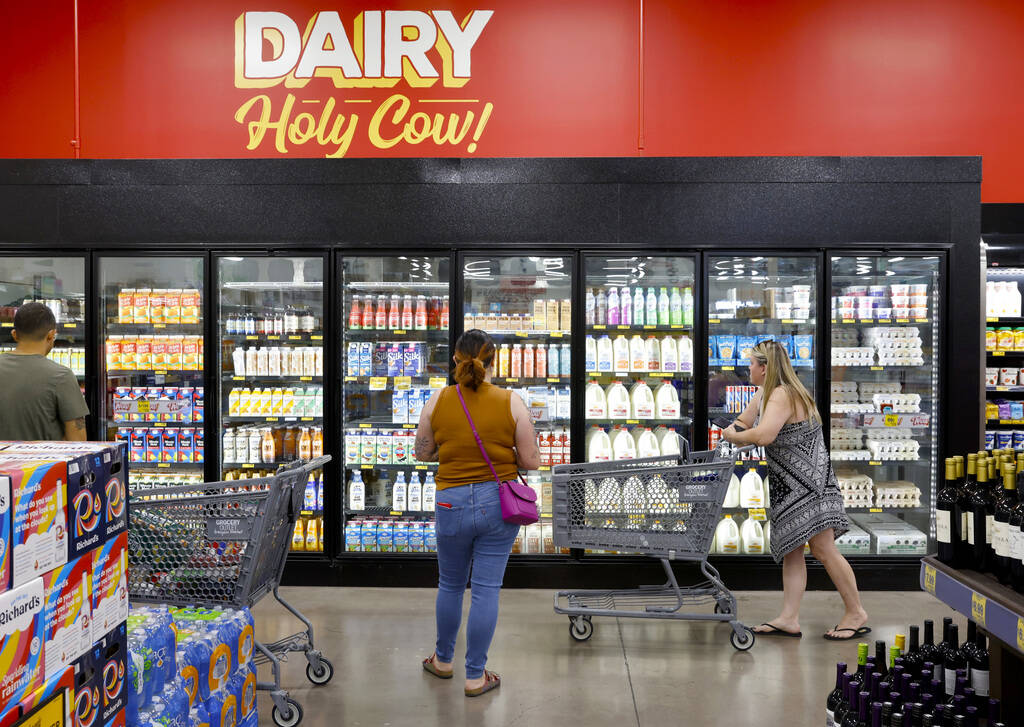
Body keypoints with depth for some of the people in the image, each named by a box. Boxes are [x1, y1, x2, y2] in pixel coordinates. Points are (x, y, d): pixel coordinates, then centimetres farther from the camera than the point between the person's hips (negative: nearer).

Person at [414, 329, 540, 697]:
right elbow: (531, 461, -8)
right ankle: (475, 676, 19)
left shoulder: (438, 401, -7)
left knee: (450, 585, 20)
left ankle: (443, 660, 39)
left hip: (452, 503, 1)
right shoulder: (511, 403, -10)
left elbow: (422, 453, 4)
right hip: (499, 503, -1)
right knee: (486, 590, 8)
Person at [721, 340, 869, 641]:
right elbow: (741, 424, 19)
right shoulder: (763, 395, 13)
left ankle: (856, 613, 7)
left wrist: (733, 435, -16)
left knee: (823, 549, -6)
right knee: (791, 550, 7)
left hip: (808, 481, -10)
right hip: (787, 486, 10)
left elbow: (764, 436, -33)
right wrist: (736, 432, -5)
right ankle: (789, 619, 10)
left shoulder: (782, 395, -19)